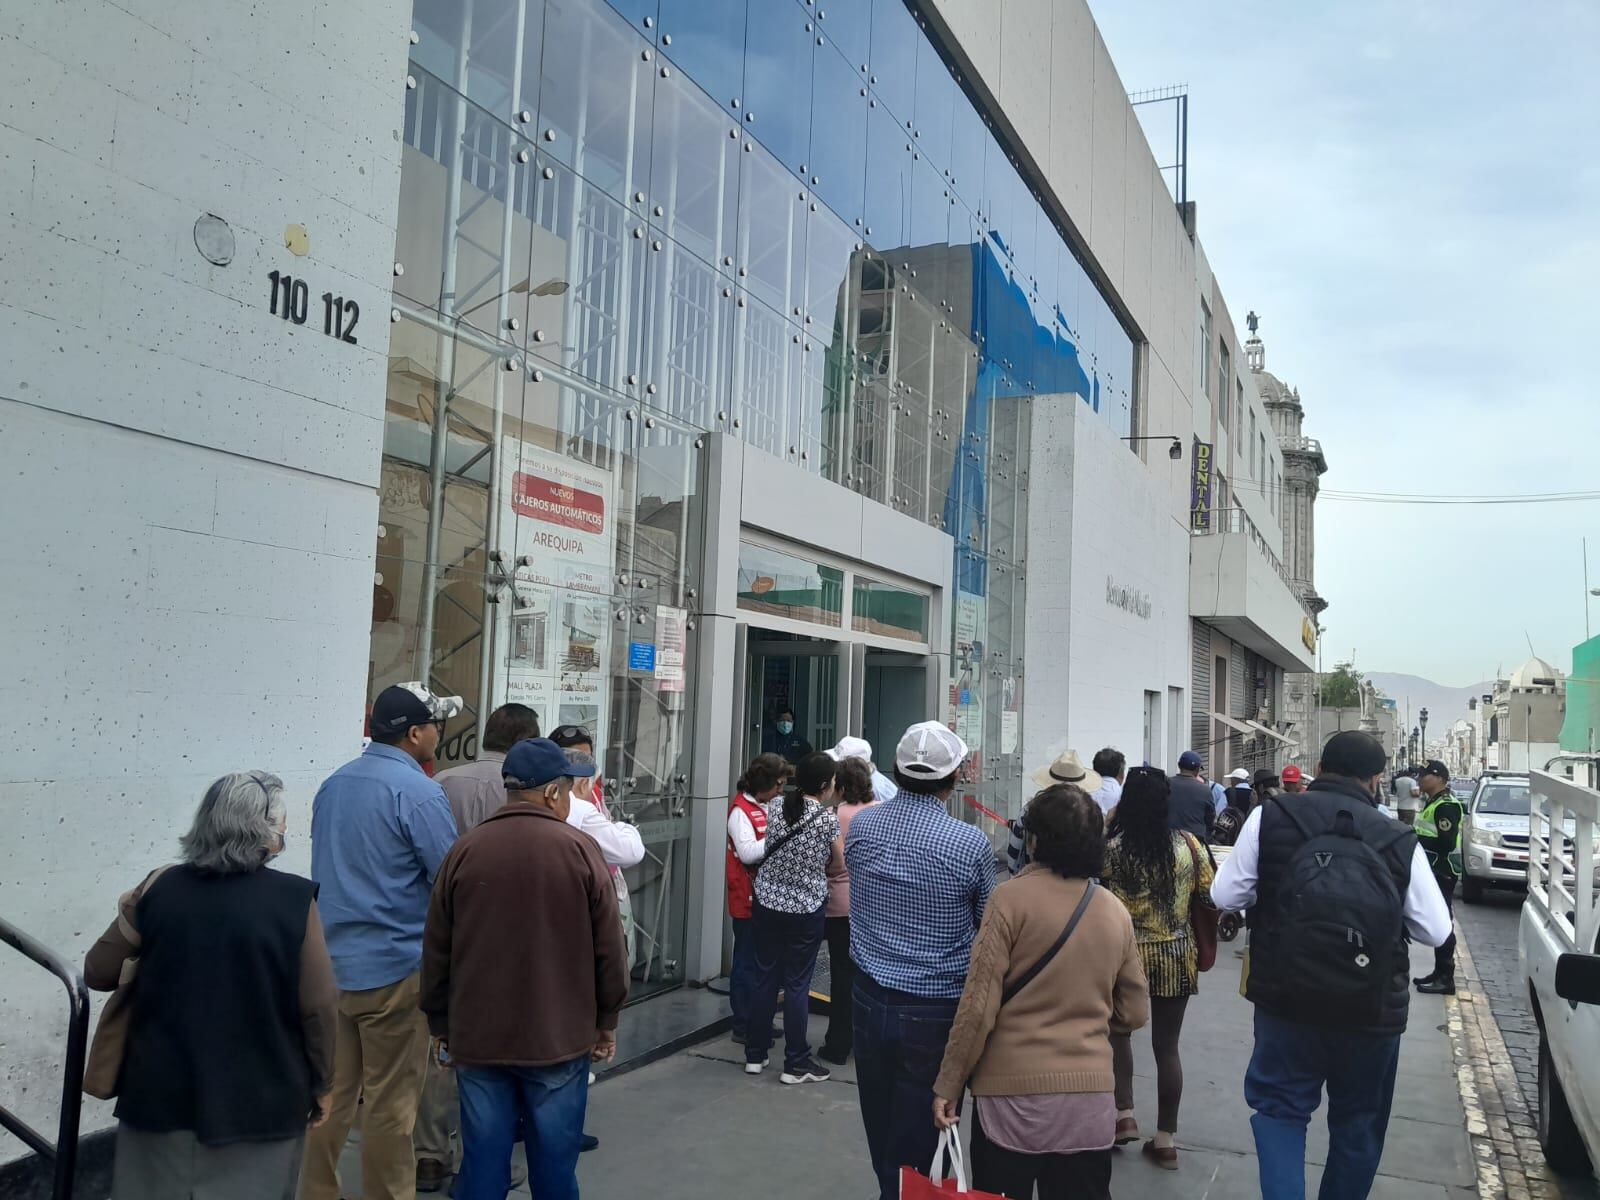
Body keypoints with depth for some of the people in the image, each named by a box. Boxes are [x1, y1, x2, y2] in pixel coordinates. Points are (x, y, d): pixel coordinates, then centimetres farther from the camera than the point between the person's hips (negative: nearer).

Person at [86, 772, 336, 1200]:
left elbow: (98, 972, 5)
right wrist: (320, 1085, 2)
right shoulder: (294, 901, -15)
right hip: (257, 1100, -3)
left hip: (161, 1094, 3)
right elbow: (318, 1006, -13)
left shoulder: (159, 887, -6)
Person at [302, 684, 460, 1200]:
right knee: (390, 1103, 4)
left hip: (330, 964, 7)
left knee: (331, 1095, 16)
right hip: (393, 968, -7)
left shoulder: (332, 785, 9)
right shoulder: (420, 793, -16)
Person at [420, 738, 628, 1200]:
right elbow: (609, 949, -4)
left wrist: (440, 1026, 16)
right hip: (560, 1038, -2)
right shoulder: (581, 851, -8)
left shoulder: (464, 851, -2)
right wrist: (606, 1022, 9)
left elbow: (436, 952, 5)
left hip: (478, 1038, 2)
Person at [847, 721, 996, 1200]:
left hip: (871, 997, 4)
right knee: (918, 1127, 10)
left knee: (880, 1119, 22)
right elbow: (988, 923, -3)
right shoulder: (971, 844, -18)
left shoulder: (861, 824, -5)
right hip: (937, 1007, -4)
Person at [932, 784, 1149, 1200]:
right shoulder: (1116, 912, 2)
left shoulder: (1012, 897, -11)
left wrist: (948, 1084, -3)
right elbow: (1134, 1013, 11)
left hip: (1013, 1092, -3)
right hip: (1091, 1094, 4)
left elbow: (978, 1004, -12)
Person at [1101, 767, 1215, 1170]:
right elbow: (1208, 896, 0)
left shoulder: (1113, 849, -15)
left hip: (1128, 955, -2)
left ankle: (1124, 1114, 11)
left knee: (1119, 1033, 20)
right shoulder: (1188, 844, -8)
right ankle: (1165, 1140, 18)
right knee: (1167, 1045, 11)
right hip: (1177, 956, 2)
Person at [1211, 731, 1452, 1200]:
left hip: (1286, 1001, -1)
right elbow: (1435, 930, -2)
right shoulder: (1400, 840, -7)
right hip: (1372, 1011, 1)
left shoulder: (1270, 818, -7)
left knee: (1279, 1106, 15)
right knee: (1359, 1123, 20)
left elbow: (1225, 896, -5)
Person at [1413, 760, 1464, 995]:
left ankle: (1446, 979, -3)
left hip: (1442, 872, -11)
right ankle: (1439, 972, 24)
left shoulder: (1446, 806, -17)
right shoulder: (1435, 802, 16)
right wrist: (1414, 836, 9)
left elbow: (1446, 843, -23)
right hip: (1435, 871, 11)